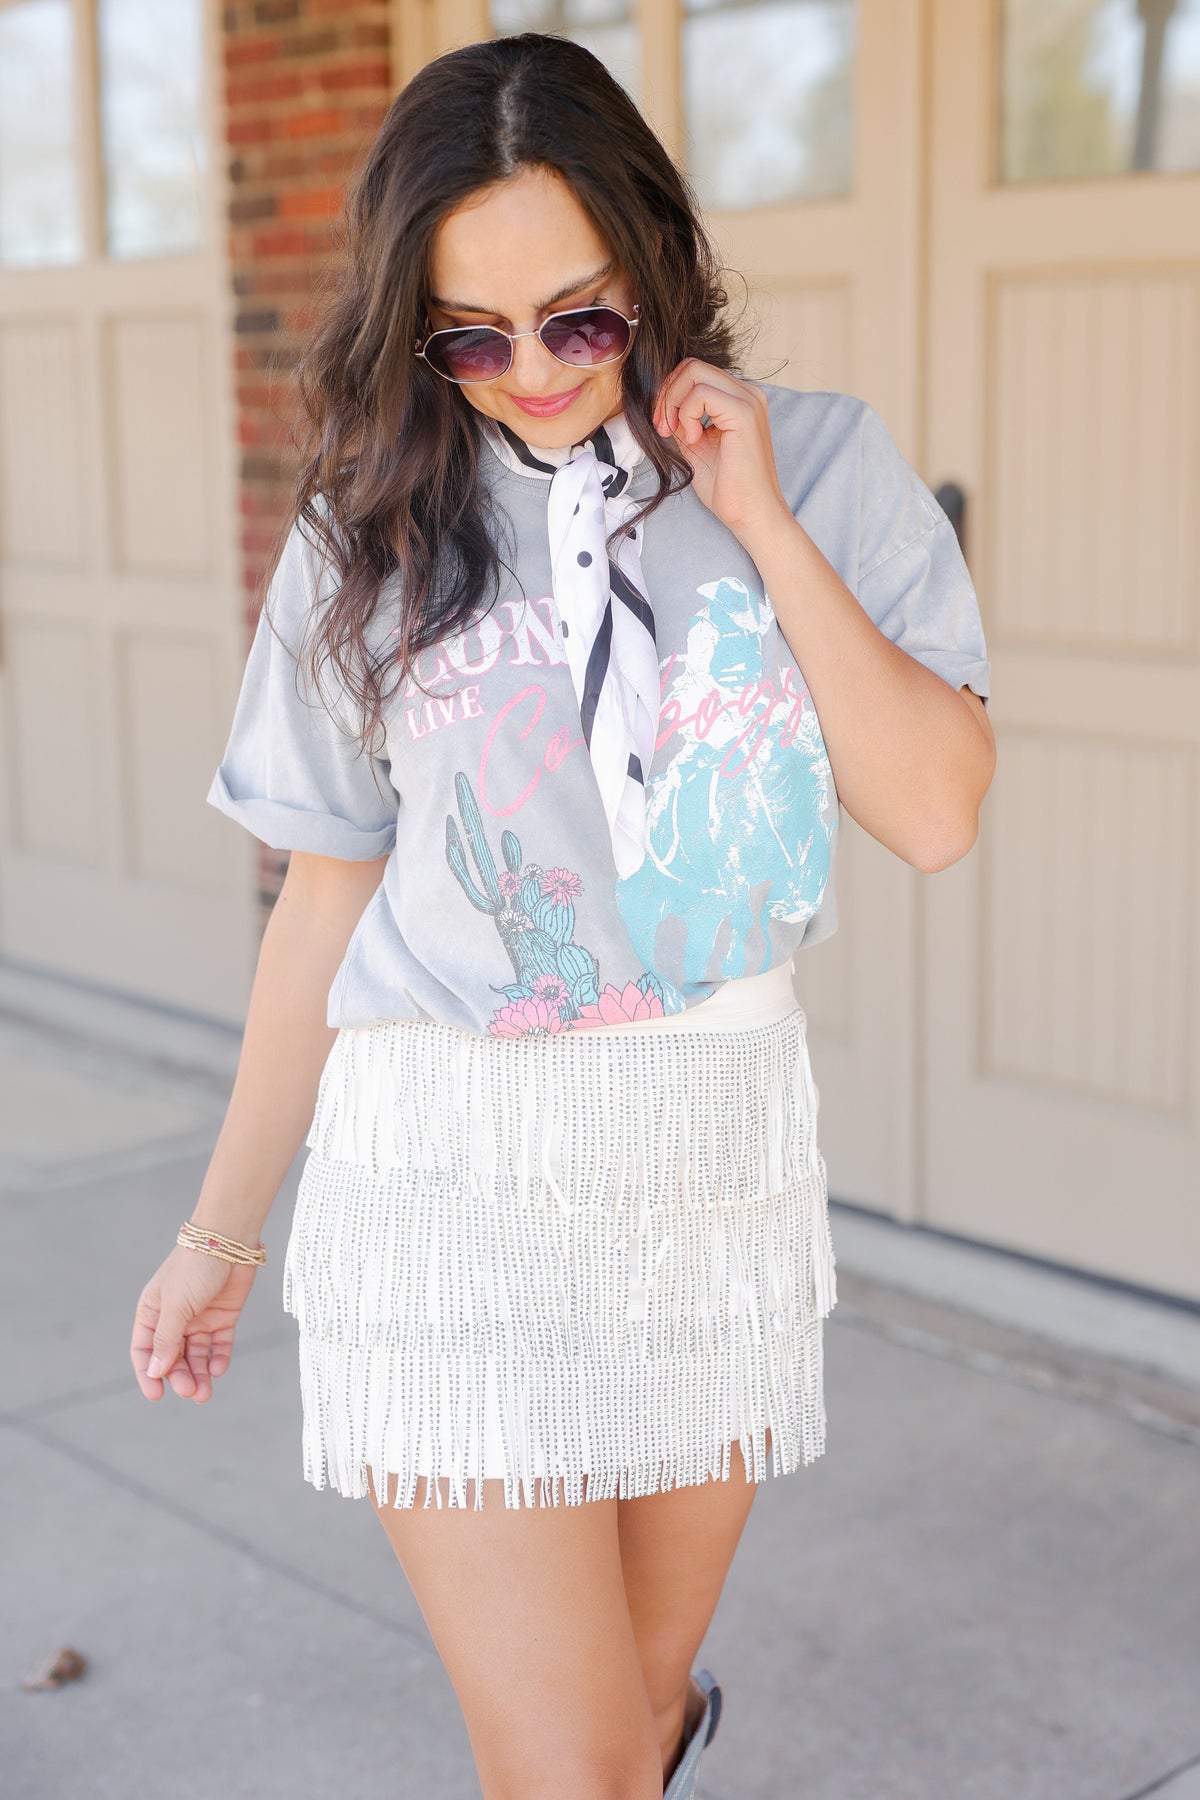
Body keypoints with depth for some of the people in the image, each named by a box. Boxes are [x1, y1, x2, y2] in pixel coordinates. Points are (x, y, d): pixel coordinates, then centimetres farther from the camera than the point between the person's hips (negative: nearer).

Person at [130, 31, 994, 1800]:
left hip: (719, 1153, 1)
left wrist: (761, 526, -14)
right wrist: (225, 1227, 10)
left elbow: (935, 812, -10)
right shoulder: (375, 526, 0)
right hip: (449, 1170, -1)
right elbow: (331, 891, 6)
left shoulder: (820, 468, -2)